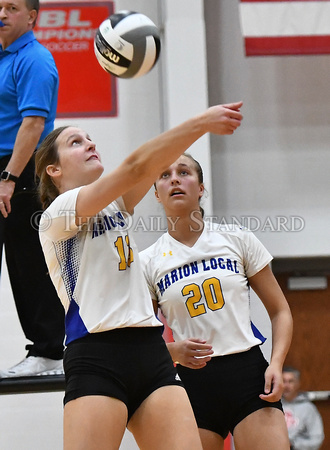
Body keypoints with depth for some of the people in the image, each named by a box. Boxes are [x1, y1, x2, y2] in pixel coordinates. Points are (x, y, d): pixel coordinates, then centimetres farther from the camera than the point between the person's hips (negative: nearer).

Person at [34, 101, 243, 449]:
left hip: (151, 354, 6)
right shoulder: (58, 213, -1)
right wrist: (200, 122, -14)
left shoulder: (115, 205, 22)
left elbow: (158, 162, 6)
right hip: (97, 357, -6)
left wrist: (205, 124, -9)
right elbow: (133, 168, -11)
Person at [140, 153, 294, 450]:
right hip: (192, 383, 1)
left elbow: (280, 311, 9)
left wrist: (276, 363, -8)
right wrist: (173, 350, -11)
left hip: (249, 373, -1)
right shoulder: (148, 263, 7)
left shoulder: (237, 239, 6)